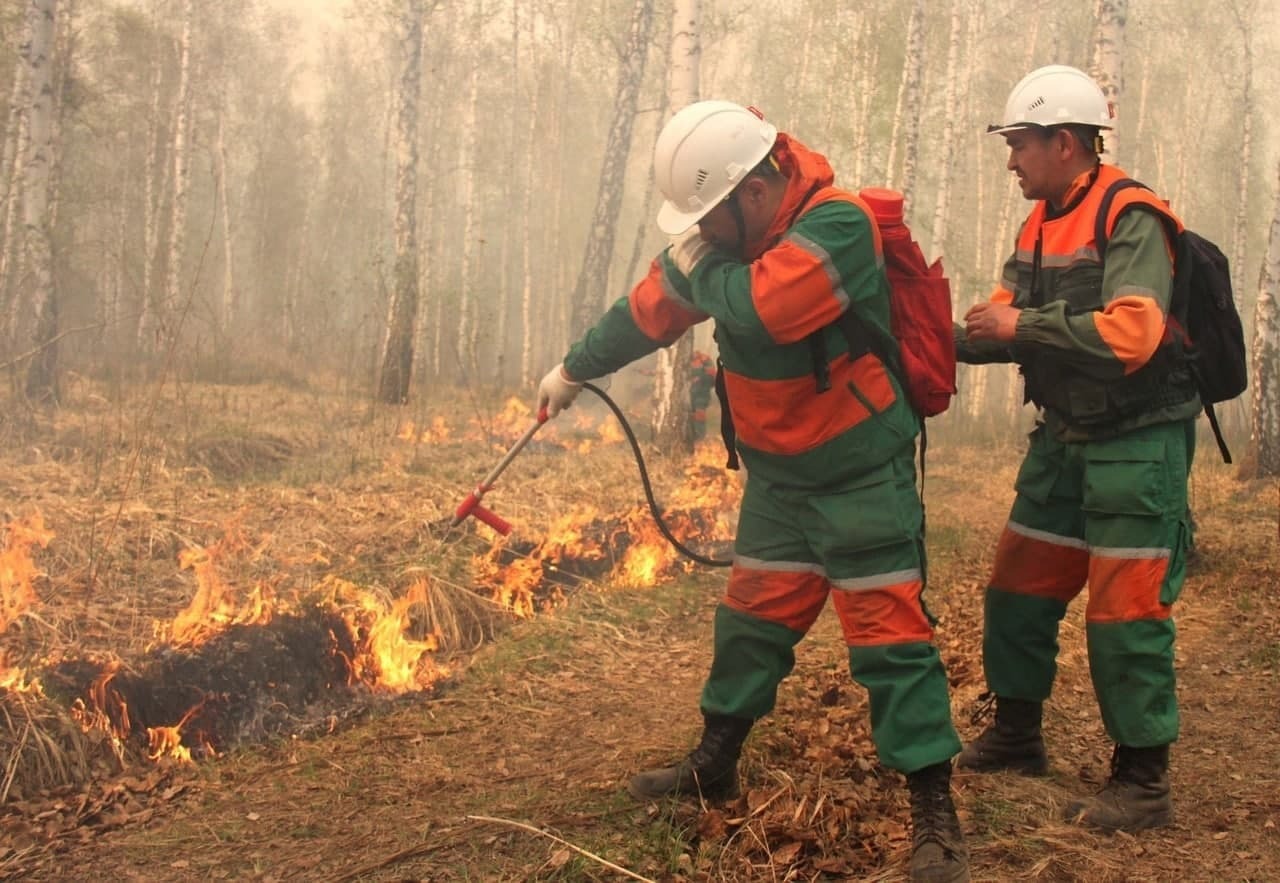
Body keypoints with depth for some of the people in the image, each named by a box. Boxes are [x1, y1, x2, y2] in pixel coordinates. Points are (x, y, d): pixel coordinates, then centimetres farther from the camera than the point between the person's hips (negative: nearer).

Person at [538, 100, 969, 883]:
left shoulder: (840, 225, -23)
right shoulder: (733, 230, 1)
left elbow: (759, 310, -38)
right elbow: (652, 309, 15)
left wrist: (699, 266, -19)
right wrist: (575, 369, 25)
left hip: (863, 474, -7)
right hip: (779, 472, 7)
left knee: (888, 630, -6)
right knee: (753, 616, 15)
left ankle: (935, 814, 1)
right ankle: (715, 766, 31)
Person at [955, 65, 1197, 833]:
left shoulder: (1131, 221, -18)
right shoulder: (1044, 223, 9)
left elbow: (1130, 335, -30)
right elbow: (1009, 323, 10)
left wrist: (1023, 324, -24)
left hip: (1137, 444, -9)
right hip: (1066, 439, 9)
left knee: (1126, 611, -5)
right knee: (1019, 589, 14)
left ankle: (1144, 783, 6)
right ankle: (1017, 737, 31)